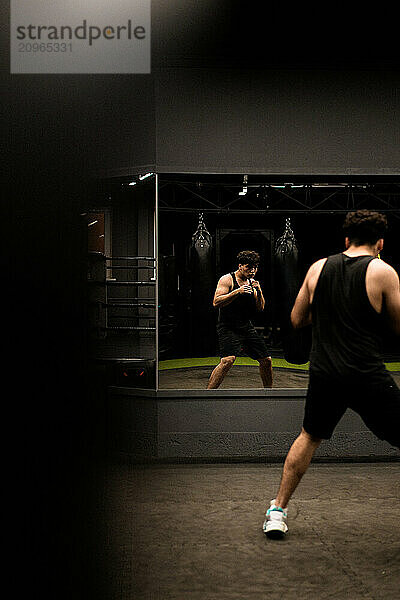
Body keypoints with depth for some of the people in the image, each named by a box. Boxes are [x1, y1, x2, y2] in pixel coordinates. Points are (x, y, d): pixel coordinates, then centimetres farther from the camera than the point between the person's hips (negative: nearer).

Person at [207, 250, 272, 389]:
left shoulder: (251, 282, 11)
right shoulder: (227, 279, -9)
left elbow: (260, 308, 10)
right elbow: (216, 302, -20)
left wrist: (259, 292, -8)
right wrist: (238, 291, -28)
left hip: (247, 327, 7)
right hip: (228, 328, -7)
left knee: (266, 360, 9)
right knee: (228, 360, -27)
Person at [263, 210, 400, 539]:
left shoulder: (318, 268, 7)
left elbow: (297, 320, 15)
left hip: (324, 373, 4)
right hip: (368, 376, -4)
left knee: (309, 437, 26)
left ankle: (278, 511, 29)